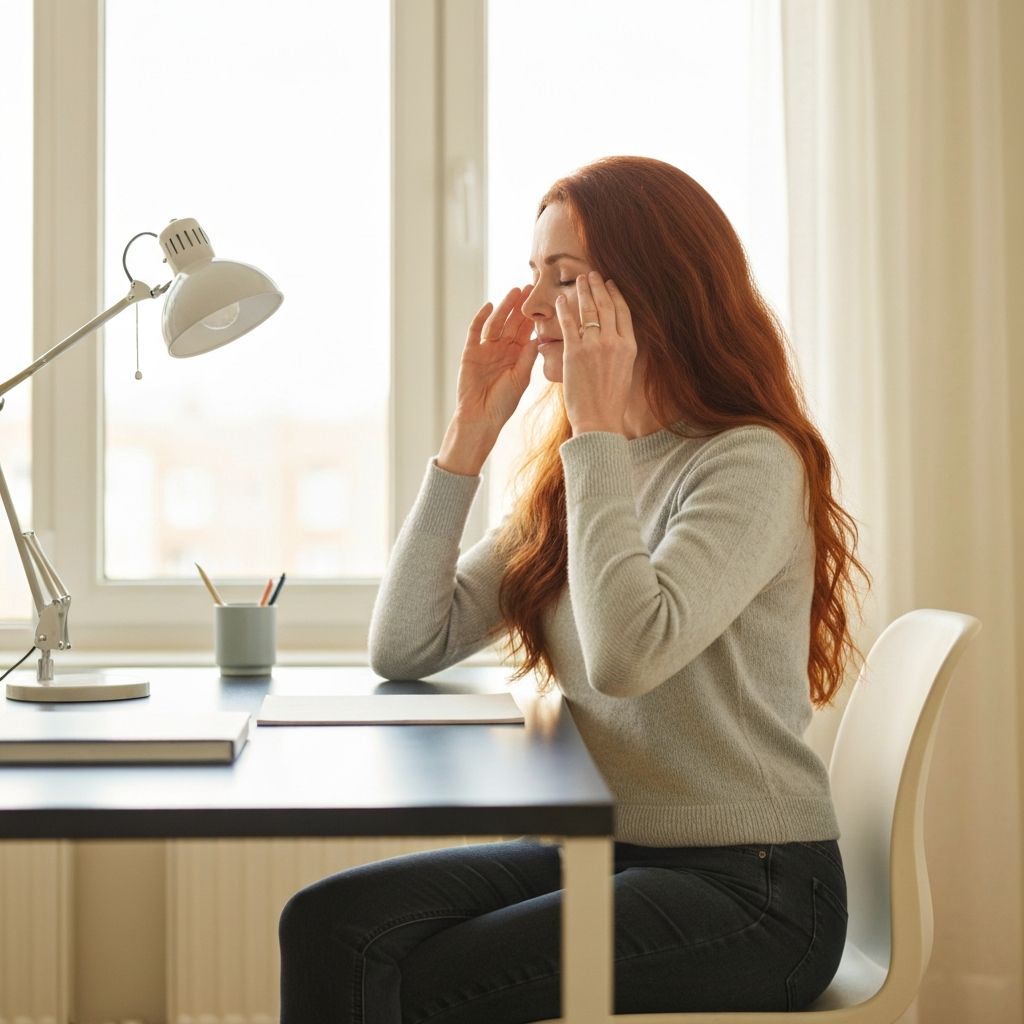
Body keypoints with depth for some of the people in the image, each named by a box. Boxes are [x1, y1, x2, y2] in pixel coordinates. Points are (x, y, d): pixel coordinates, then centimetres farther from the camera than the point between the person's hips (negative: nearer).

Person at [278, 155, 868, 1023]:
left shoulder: (751, 464, -12)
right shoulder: (571, 475, 10)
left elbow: (626, 654, -30)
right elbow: (405, 650, 2)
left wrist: (596, 428, -20)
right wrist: (472, 429, -1)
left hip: (749, 889, -6)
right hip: (606, 853, 7)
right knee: (328, 923, -16)